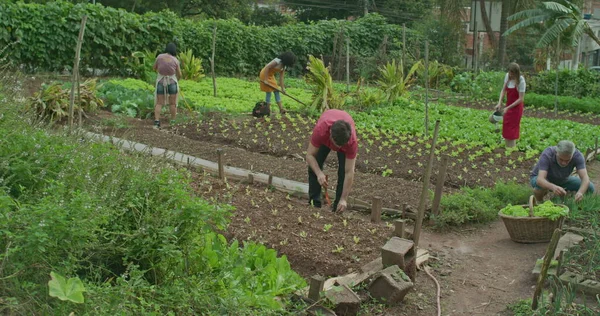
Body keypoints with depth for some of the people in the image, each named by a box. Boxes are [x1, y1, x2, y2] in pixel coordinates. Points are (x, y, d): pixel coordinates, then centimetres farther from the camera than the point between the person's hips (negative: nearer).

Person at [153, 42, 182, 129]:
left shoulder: (159, 57, -9)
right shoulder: (175, 60, -11)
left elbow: (154, 68, 5)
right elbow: (179, 75, -2)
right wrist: (177, 78, 19)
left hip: (160, 82, 1)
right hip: (172, 82, -1)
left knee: (159, 103, 6)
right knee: (172, 103, 10)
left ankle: (156, 122, -5)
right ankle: (173, 122, 14)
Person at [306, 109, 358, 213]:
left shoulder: (352, 141, -42)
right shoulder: (320, 130, -44)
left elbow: (349, 172, -35)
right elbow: (310, 155, -31)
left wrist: (344, 199, -35)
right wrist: (319, 173, -48)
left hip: (346, 137, -1)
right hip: (324, 135, 1)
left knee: (344, 170, -16)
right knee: (314, 166, -10)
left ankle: (339, 205, -2)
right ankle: (314, 202, 3)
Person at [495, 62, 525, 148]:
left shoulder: (521, 81, -20)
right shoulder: (507, 76, -4)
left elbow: (521, 99, -19)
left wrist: (508, 108, -21)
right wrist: (499, 103, -8)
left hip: (516, 107, -6)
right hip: (508, 105, 6)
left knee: (511, 131, -3)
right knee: (506, 129, 10)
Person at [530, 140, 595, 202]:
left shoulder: (577, 155, -29)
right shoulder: (547, 155, -37)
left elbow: (585, 178, -37)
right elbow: (540, 180, -47)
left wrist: (580, 193, -58)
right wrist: (553, 187, -68)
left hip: (562, 180, 3)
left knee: (589, 188, -16)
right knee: (541, 185, -38)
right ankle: (539, 201, -4)